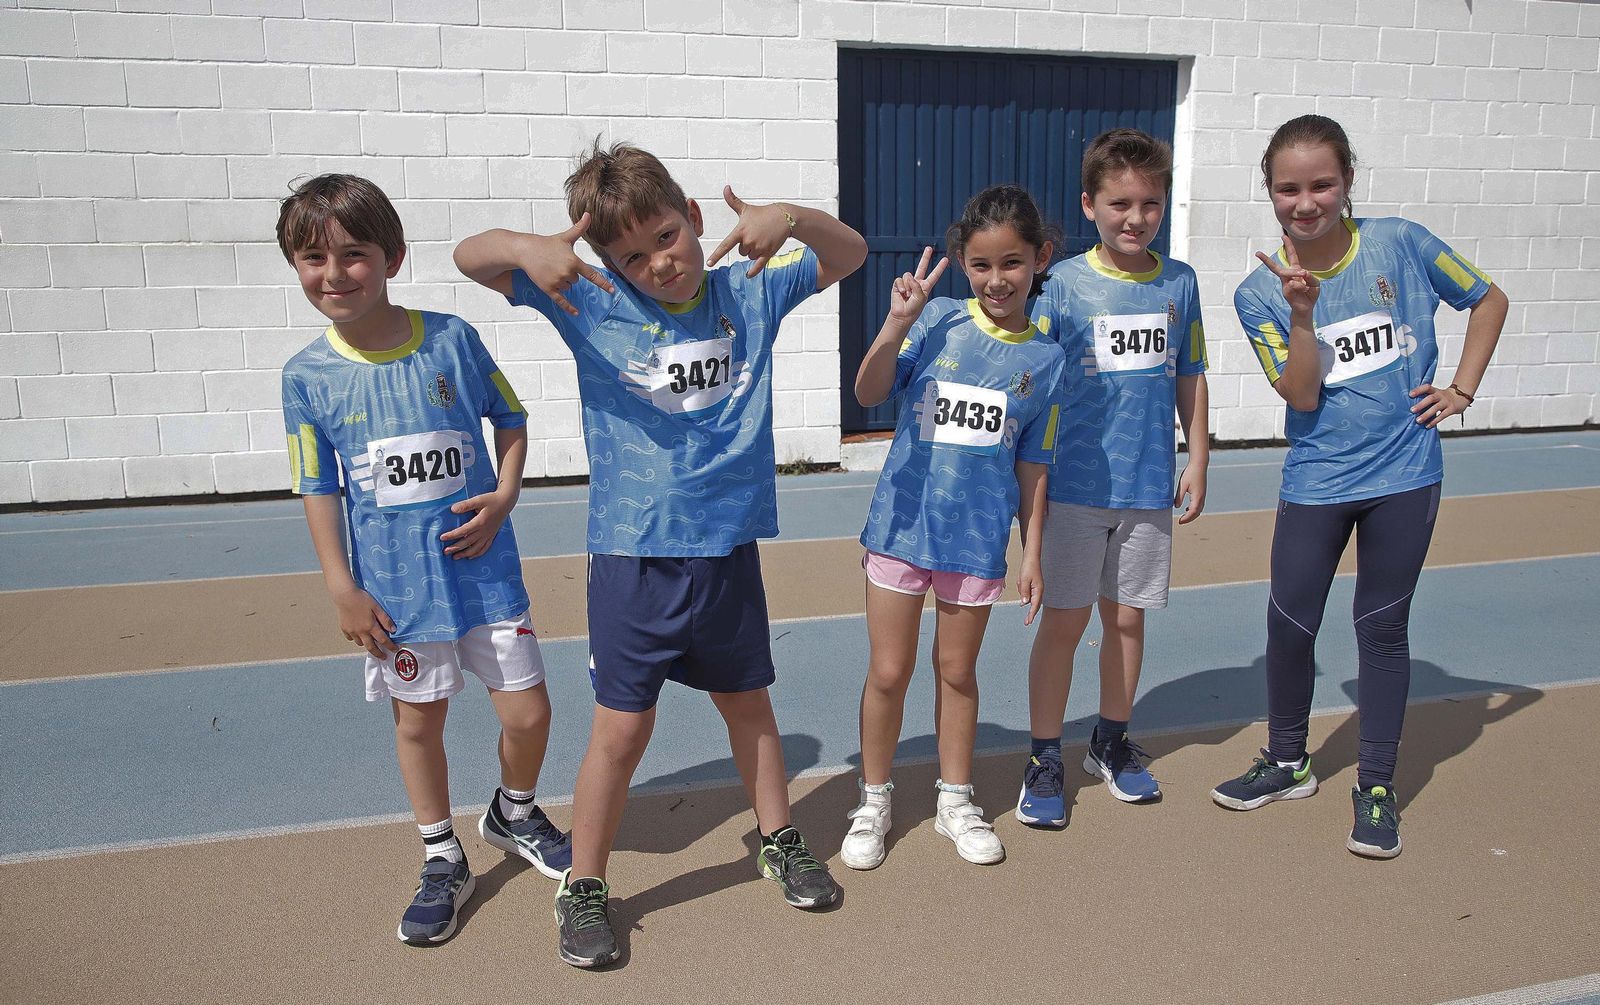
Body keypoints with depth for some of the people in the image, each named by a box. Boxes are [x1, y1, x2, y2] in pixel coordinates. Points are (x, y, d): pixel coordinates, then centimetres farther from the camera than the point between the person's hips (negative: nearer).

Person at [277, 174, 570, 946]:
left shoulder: (451, 338, -6)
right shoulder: (308, 375, -5)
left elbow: (510, 419, 6)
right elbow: (318, 488, 0)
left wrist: (504, 498, -9)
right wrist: (341, 588, -2)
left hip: (484, 568, 0)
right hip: (395, 585, 0)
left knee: (527, 712, 4)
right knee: (418, 718, 13)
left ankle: (513, 814, 36)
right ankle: (442, 862, 34)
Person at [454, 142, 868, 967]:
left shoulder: (749, 294, 2)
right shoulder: (594, 304, -5)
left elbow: (849, 254, 7)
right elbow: (469, 258, -6)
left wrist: (791, 217, -15)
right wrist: (528, 247, -30)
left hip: (729, 547, 3)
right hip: (634, 552, -2)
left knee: (748, 703, 20)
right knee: (622, 728, 4)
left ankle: (779, 842, 42)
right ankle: (583, 888, 25)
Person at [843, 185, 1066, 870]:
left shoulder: (1046, 359, -1)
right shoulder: (937, 321, -6)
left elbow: (1031, 468, 5)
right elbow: (869, 393, -18)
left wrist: (1032, 556, 6)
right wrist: (896, 324, -32)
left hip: (979, 536, 1)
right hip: (902, 523, -1)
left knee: (957, 671, 15)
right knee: (889, 671, 7)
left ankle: (956, 802, 33)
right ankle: (873, 802, 26)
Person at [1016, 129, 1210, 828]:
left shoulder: (1179, 282, 5)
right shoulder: (1063, 283, -6)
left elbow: (1190, 378, 12)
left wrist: (1197, 463, 10)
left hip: (1149, 485, 3)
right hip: (1074, 482, -3)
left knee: (1127, 617, 13)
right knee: (1063, 621, 2)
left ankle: (1111, 742, 33)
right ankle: (1044, 760, 16)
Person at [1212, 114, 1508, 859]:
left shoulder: (1401, 245, -5)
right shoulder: (1261, 293, -6)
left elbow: (1489, 299, 10)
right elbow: (1301, 395, -13)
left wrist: (1461, 389, 3)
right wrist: (1303, 313, -25)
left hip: (1404, 473, 0)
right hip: (1314, 483, 1)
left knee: (1382, 626, 8)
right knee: (1289, 624, 4)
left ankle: (1376, 787, 22)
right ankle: (1287, 763, 28)